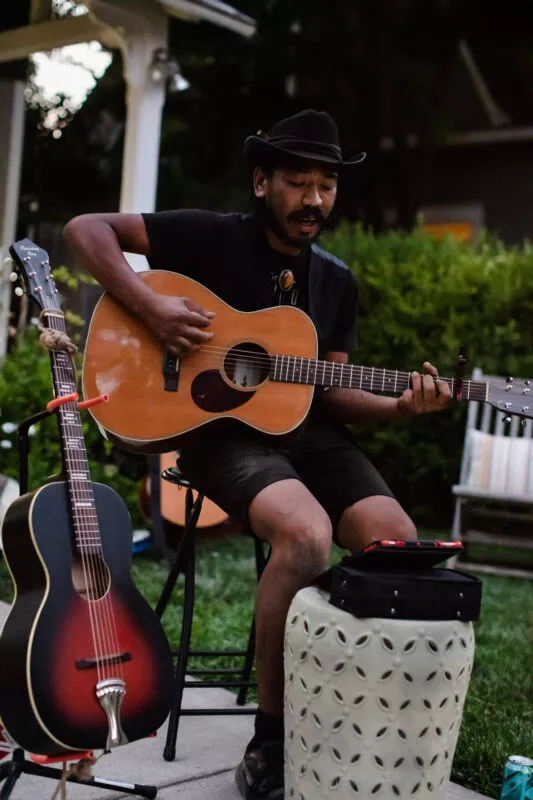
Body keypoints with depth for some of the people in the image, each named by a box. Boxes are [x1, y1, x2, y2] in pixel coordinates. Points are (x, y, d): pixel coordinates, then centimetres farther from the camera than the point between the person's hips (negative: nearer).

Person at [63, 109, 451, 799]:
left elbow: (330, 390, 14)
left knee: (398, 542, -19)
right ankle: (269, 744, -17)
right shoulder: (212, 237, -2)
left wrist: (400, 406, -5)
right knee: (307, 534, -34)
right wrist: (149, 307, -18)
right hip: (219, 429, -6)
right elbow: (85, 229, -4)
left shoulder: (337, 282, 14)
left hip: (306, 431, 6)